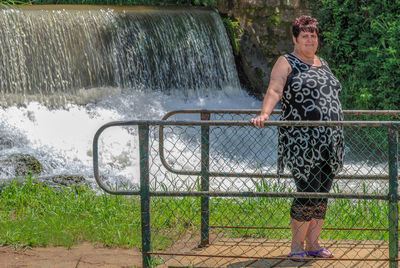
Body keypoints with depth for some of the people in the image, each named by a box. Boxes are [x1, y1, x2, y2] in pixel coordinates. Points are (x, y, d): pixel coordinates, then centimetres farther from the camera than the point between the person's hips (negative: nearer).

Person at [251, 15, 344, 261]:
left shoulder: (323, 64, 20)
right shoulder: (286, 63, -1)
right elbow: (274, 90, -16)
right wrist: (264, 114, -32)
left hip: (329, 143, 7)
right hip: (301, 141, -7)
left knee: (322, 194, 7)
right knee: (307, 192, -11)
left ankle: (312, 243, 15)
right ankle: (297, 245, 1)